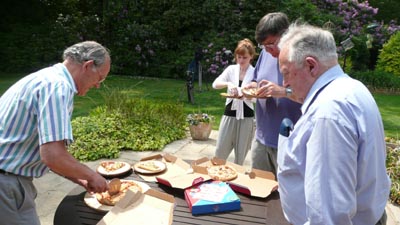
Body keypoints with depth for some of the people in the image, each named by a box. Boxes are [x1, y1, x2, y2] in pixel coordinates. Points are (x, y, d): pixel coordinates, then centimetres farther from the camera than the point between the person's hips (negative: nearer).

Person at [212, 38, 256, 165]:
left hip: (246, 116, -2)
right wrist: (228, 84, -27)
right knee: (220, 151, 5)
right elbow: (215, 84, -7)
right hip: (230, 113, 2)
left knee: (241, 153, 7)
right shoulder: (231, 69, 3)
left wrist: (245, 95, -26)